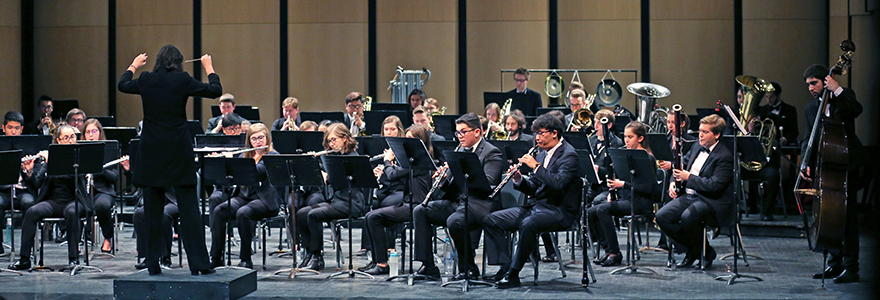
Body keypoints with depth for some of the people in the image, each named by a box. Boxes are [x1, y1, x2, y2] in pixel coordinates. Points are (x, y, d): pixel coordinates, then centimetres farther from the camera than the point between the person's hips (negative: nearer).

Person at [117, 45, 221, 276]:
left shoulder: (145, 80, 0)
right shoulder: (183, 81, -7)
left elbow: (122, 85, 21)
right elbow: (215, 90, 2)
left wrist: (134, 66, 37)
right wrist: (209, 68, 17)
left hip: (151, 152, 2)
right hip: (179, 152, -2)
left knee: (153, 210, 9)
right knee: (189, 207, 1)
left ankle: (153, 263, 11)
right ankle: (198, 263, -1)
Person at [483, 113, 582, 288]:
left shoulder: (569, 155, -9)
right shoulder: (542, 154, 16)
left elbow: (558, 182, -26)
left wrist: (536, 166, -22)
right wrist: (519, 180, -3)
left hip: (559, 211, -9)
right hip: (535, 206, 9)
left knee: (528, 225, -38)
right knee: (491, 220, -3)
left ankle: (513, 274, -26)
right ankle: (504, 267, -9)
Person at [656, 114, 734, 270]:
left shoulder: (725, 157, -12)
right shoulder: (697, 147, 14)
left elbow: (714, 185, -21)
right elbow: (682, 165, 27)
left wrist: (688, 177, -18)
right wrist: (674, 181, 6)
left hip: (712, 201, -8)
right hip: (688, 196, 8)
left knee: (687, 217, -36)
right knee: (662, 216, -13)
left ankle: (706, 251, -8)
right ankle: (692, 249, 4)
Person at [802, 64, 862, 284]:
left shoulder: (844, 97, 3)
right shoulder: (810, 109, 14)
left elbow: (856, 110, -19)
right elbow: (809, 140, 9)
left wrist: (837, 90, -20)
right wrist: (806, 164, -5)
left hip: (845, 166, -5)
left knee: (847, 216, -8)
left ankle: (851, 268, -6)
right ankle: (835, 263, 18)